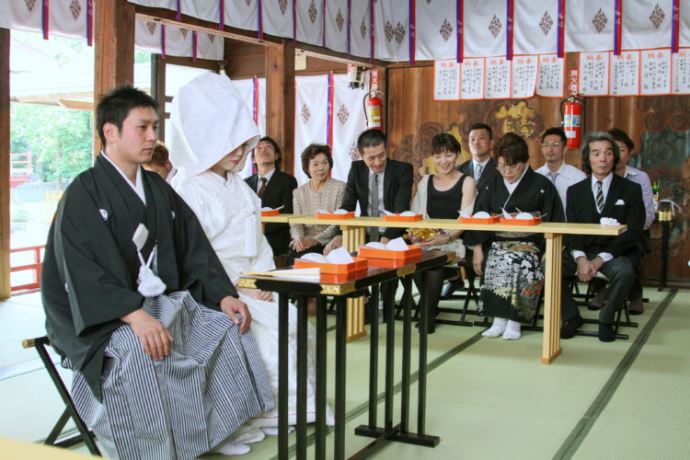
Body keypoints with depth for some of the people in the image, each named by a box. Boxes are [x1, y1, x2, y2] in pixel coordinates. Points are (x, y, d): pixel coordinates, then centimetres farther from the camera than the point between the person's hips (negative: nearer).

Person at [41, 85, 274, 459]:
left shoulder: (157, 189, 11)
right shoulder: (84, 194, -11)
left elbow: (193, 248, 8)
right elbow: (83, 271, -22)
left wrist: (223, 296, -7)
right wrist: (135, 316, -35)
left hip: (161, 302, 7)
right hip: (101, 315, -7)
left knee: (227, 327, -8)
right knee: (137, 351, -35)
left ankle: (212, 429, 2)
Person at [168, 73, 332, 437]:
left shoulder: (238, 186, 15)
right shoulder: (187, 189, -12)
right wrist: (235, 291, -18)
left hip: (249, 285, 8)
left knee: (292, 320, -8)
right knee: (268, 327, -23)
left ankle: (291, 403, 1)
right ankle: (265, 411, -8)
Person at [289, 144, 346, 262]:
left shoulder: (340, 188, 0)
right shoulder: (299, 192, 13)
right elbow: (295, 223, 7)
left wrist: (316, 240, -19)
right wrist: (298, 238, -17)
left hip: (329, 243, -3)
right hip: (304, 243, 3)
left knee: (303, 256, -30)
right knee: (293, 256, -29)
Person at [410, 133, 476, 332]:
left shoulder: (466, 182, 4)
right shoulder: (425, 182, 17)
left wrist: (445, 238, -25)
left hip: (454, 242, -3)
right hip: (426, 240, 3)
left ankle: (428, 314, -14)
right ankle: (429, 306, -6)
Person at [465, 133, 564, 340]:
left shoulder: (541, 186, 4)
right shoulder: (493, 185, 15)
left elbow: (553, 222, 0)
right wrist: (477, 249, 1)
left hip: (529, 245, -3)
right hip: (497, 243, 3)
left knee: (517, 262, -33)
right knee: (496, 262, -29)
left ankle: (514, 322, -24)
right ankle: (499, 320, -24)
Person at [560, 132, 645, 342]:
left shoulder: (631, 189, 2)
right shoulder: (575, 191, 10)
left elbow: (632, 232, -7)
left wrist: (601, 259, -18)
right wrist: (580, 258, -18)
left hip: (616, 253, -2)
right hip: (583, 252, 3)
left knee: (623, 271, -36)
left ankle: (606, 319, -9)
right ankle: (571, 316, -1)